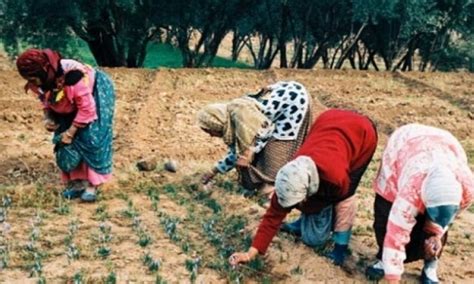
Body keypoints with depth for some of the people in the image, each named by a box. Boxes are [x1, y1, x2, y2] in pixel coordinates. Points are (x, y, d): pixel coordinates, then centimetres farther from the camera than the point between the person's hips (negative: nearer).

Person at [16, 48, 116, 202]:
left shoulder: (71, 76, -43)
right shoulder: (41, 81, -20)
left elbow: (87, 108, -32)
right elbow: (45, 99, 4)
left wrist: (70, 132, -25)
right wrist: (48, 117, -16)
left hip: (96, 93, -7)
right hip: (70, 107, 7)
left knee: (92, 139, -17)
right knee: (65, 143, -4)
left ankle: (92, 184, -11)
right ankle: (77, 181, 6)